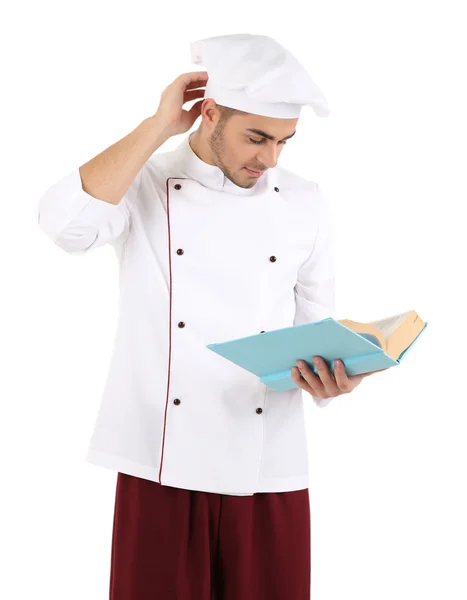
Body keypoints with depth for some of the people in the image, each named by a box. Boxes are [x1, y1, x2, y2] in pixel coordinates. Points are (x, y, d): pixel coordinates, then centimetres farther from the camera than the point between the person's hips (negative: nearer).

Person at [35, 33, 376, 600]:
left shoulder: (305, 202, 5)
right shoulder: (142, 185, -2)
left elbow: (318, 324, 9)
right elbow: (65, 223, -23)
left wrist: (329, 373, -14)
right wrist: (159, 124, -17)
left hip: (268, 465, 3)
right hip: (162, 462, -2)